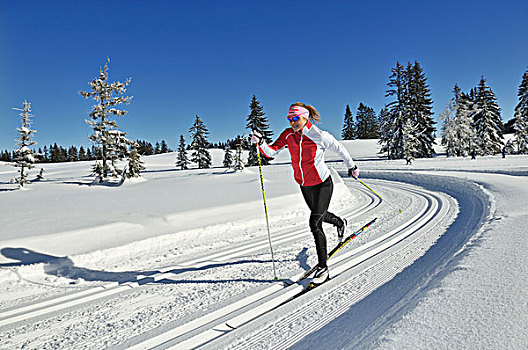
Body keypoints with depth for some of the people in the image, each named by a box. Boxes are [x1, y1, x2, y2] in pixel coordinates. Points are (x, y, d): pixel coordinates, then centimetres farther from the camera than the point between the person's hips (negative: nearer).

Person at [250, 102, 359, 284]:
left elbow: (339, 149, -5)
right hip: (305, 186, 6)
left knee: (315, 223, -15)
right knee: (320, 215, 27)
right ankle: (340, 223, 63)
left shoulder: (319, 136, -19)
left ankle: (322, 267, -1)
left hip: (323, 184, -6)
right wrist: (261, 142, -32)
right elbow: (272, 151, -13)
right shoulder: (288, 134, -6)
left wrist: (351, 166, 6)